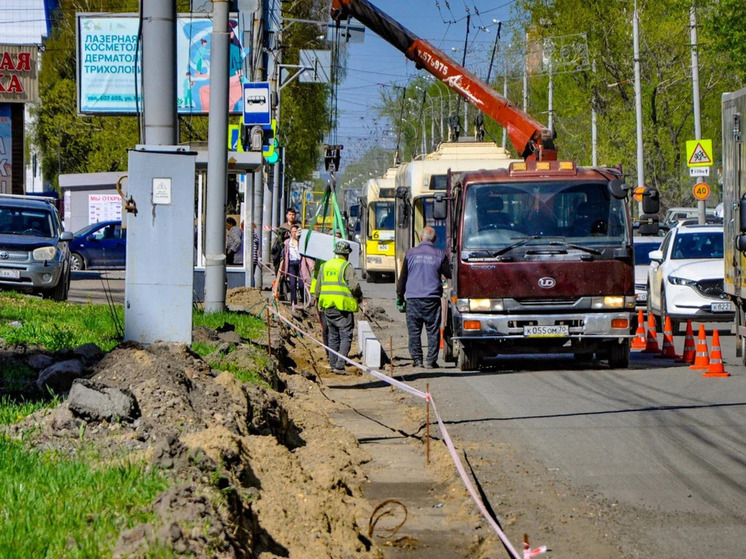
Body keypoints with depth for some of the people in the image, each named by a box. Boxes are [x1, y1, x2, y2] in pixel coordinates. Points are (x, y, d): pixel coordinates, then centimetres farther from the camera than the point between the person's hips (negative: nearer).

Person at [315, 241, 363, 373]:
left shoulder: (324, 266, 12)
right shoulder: (346, 267, -8)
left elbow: (318, 287, 15)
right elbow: (354, 286, -17)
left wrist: (319, 301, 26)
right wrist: (359, 296, 2)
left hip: (327, 307, 6)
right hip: (343, 306, -6)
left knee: (333, 337, 14)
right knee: (346, 336, -4)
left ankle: (333, 364, 15)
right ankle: (340, 365, -13)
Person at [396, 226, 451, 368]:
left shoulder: (410, 254, 3)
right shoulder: (440, 255, 0)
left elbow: (402, 277, 7)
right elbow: (448, 275, 8)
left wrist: (400, 297, 15)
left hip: (413, 298, 1)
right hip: (432, 298, -1)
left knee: (414, 331, 6)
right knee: (433, 331, 3)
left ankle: (417, 359, 5)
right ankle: (431, 361, 0)